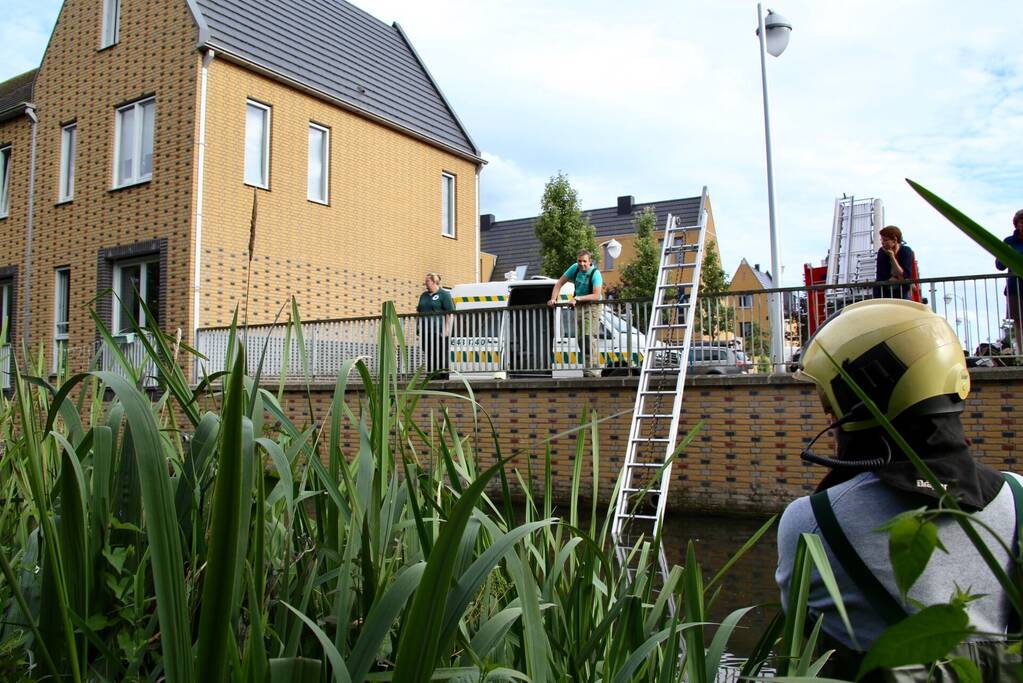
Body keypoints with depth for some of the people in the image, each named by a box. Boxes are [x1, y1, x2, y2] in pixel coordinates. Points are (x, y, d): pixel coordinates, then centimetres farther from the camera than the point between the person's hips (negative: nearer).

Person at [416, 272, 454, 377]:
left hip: (439, 330, -6)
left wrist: (446, 328, -14)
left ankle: (443, 372, -2)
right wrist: (419, 327, 15)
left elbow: (449, 312, -7)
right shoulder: (423, 295, 21)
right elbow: (419, 311, 27)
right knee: (428, 353, 6)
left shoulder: (444, 294, 0)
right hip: (425, 331, 6)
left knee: (441, 354, -5)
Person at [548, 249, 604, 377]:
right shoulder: (575, 268, -1)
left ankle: (594, 369, -21)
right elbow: (559, 283, 5)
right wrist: (553, 298, -6)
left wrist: (577, 298, -29)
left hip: (592, 306, -7)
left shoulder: (595, 274, -18)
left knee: (589, 338, -19)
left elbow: (596, 295, -27)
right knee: (580, 339, 7)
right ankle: (587, 367, 15)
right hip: (578, 307, 7)